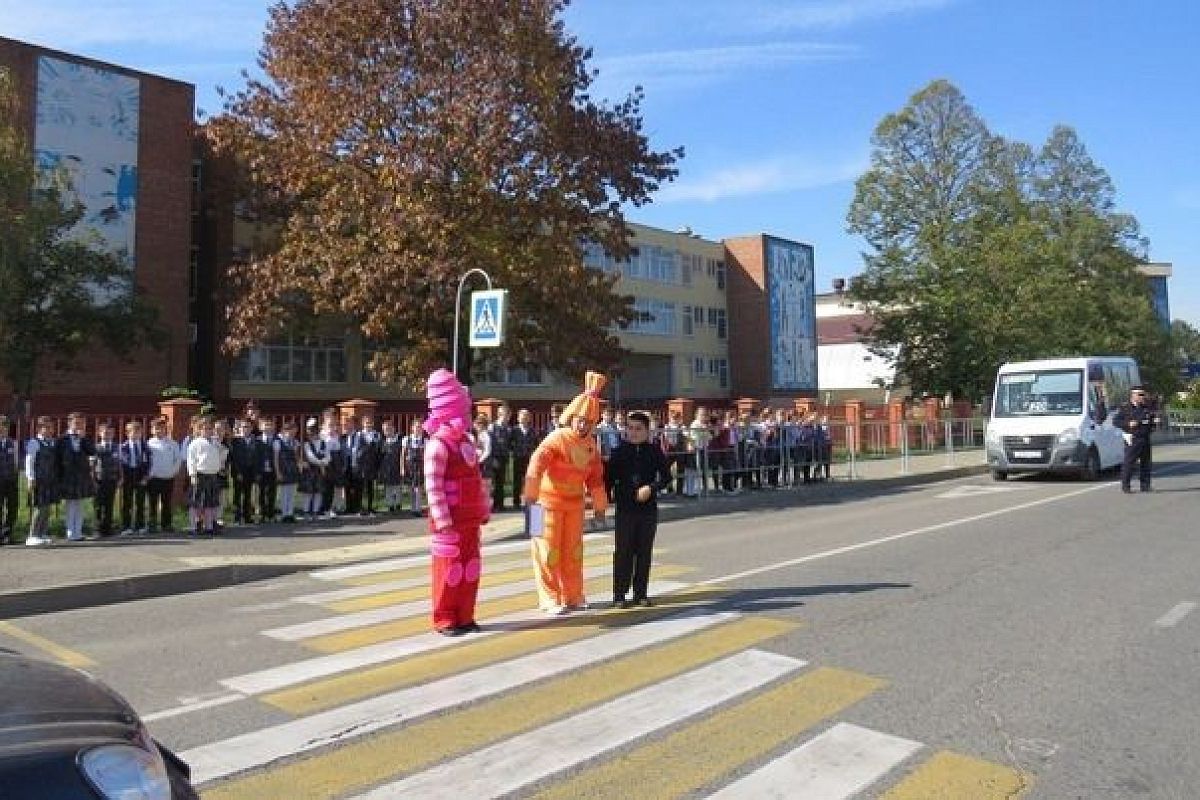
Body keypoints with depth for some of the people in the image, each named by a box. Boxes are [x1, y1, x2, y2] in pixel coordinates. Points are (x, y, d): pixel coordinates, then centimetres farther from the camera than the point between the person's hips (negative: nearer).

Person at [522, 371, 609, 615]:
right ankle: (550, 599, 8)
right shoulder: (557, 438, -19)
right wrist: (531, 492, -42)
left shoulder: (591, 444, 3)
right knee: (549, 548, -1)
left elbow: (595, 476, 11)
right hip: (549, 499, -6)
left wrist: (599, 505, 12)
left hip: (574, 501, 7)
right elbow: (537, 461, -32)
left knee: (573, 549, 13)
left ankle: (573, 596, 25)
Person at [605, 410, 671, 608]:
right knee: (623, 551, -1)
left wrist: (651, 488, -15)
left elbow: (666, 476, 0)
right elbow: (608, 478, 3)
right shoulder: (619, 451, 1)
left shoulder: (654, 451, 2)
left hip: (648, 508, 1)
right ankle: (619, 595, 6)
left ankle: (641, 594, 17)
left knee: (644, 551, 7)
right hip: (625, 508, -1)